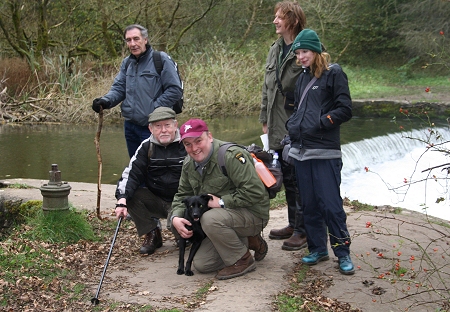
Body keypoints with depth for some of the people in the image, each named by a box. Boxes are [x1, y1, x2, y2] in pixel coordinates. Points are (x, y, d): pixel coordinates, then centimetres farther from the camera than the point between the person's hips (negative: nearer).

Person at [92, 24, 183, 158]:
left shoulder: (161, 59, -10)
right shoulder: (127, 62, 12)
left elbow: (175, 90, -12)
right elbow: (119, 88, 11)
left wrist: (155, 107, -17)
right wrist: (105, 101, -9)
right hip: (130, 126, 7)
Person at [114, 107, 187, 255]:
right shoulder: (147, 147, 0)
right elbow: (131, 174, -7)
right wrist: (122, 200, -25)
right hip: (155, 201, 4)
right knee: (130, 195, -19)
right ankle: (152, 234, -2)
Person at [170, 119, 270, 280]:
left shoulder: (231, 156, -24)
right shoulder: (189, 164, 3)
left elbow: (255, 192, -29)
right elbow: (183, 195, 12)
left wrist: (221, 202, -25)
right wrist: (176, 217, -9)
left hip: (253, 215, -9)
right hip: (226, 216, 9)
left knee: (210, 219, -35)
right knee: (201, 264, 3)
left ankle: (243, 260, -13)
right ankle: (248, 243, 17)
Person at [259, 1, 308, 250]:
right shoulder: (275, 50, 13)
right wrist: (265, 119, 17)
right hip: (278, 127, 8)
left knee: (299, 180, -1)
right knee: (287, 178, 16)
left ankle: (303, 230, 9)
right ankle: (293, 224, 28)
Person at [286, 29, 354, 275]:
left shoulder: (333, 74, -3)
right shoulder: (303, 78, 18)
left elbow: (345, 110, -7)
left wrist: (319, 123, -14)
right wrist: (292, 126, 11)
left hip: (325, 152, -7)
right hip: (301, 151, 7)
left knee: (331, 205, -7)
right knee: (309, 205, 9)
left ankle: (343, 253, 4)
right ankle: (317, 249, 19)